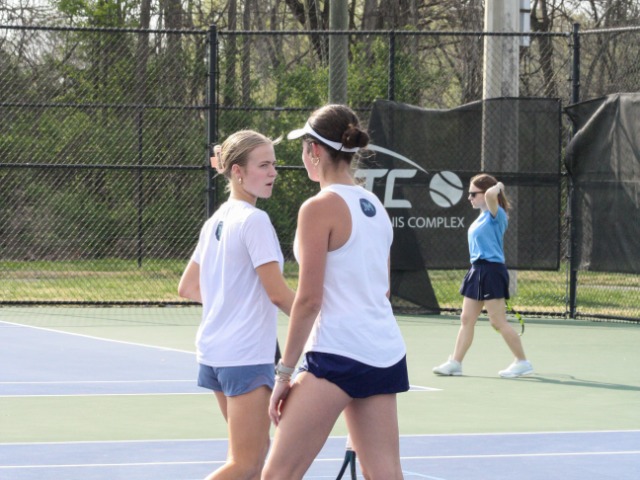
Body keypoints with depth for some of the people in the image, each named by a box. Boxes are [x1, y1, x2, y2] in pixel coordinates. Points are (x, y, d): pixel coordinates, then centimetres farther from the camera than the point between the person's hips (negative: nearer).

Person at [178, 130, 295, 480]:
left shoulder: (215, 222, 11)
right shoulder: (254, 221, -14)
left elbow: (188, 288, 17)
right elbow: (278, 293, -17)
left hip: (214, 352, 9)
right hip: (246, 355, -9)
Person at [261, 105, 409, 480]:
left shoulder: (320, 208, -10)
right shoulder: (376, 207, 14)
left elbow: (308, 300, -12)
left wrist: (285, 372, -7)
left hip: (337, 353, -8)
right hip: (386, 353, 8)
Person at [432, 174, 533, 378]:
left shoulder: (496, 214, -13)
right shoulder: (482, 217, 15)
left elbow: (490, 195, -35)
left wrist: (499, 186, -14)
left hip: (491, 271, -9)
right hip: (477, 270, 9)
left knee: (499, 322, -6)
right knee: (466, 320, 9)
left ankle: (522, 362, 3)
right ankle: (455, 363, 11)